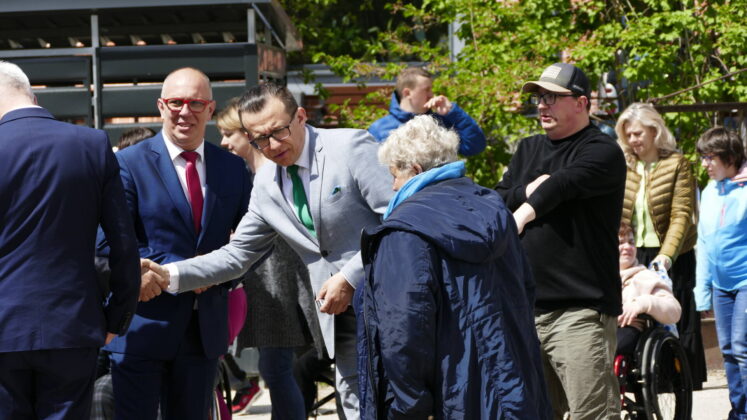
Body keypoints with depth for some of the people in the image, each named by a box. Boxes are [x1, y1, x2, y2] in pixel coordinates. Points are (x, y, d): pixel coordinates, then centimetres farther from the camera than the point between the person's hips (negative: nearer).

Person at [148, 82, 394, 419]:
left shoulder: (352, 147, -11)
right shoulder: (266, 184, 8)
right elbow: (237, 254, 13)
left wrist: (351, 278, -18)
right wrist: (170, 276, 1)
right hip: (342, 315, 5)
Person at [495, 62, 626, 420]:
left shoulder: (602, 152, -3)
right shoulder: (529, 149, 20)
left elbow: (559, 185, -20)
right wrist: (525, 192, -6)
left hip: (580, 309, -7)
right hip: (528, 306, 7)